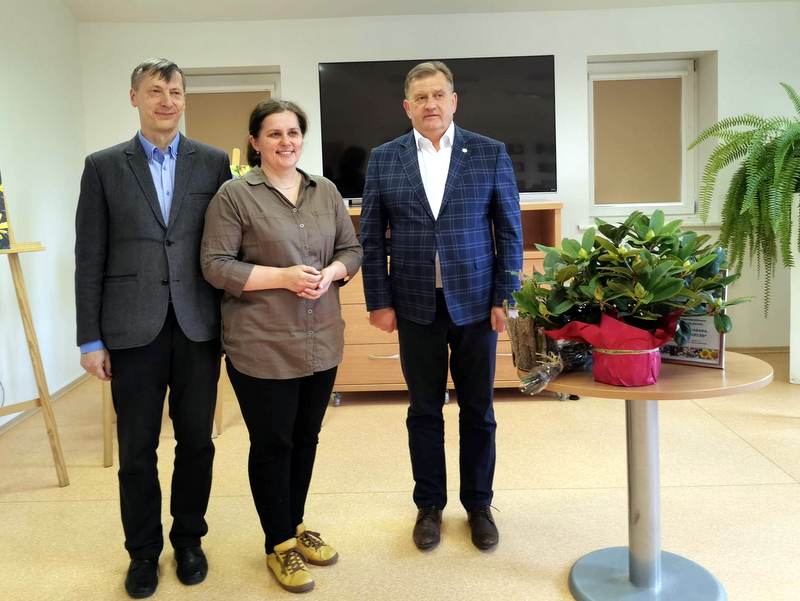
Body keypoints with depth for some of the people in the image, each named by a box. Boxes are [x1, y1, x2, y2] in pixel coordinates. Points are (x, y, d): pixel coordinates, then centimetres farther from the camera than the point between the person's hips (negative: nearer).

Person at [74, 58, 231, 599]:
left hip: (198, 326, 1)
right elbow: (89, 257, 3)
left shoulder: (213, 162, 5)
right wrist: (91, 338, -1)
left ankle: (189, 539, 30)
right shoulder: (104, 166, 5)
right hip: (133, 328, 0)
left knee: (196, 442, 10)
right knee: (137, 449, 9)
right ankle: (144, 550, 28)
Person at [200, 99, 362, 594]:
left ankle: (297, 525, 35)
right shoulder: (235, 196, -6)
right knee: (272, 444, 7)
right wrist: (283, 277, -19)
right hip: (262, 346, -5)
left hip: (321, 341, 5)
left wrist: (331, 274, -9)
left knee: (306, 438, 16)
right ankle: (280, 544, 24)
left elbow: (352, 248, 12)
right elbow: (216, 265, -10)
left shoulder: (326, 191, 9)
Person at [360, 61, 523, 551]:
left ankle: (479, 504, 28)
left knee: (478, 411, 10)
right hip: (416, 305, 1)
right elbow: (372, 237, 3)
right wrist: (379, 302, -2)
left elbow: (509, 231, 0)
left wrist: (505, 299, -5)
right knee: (424, 411, 11)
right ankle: (430, 505, 27)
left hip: (475, 302, 0)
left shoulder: (491, 154, 0)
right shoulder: (384, 159, 3)